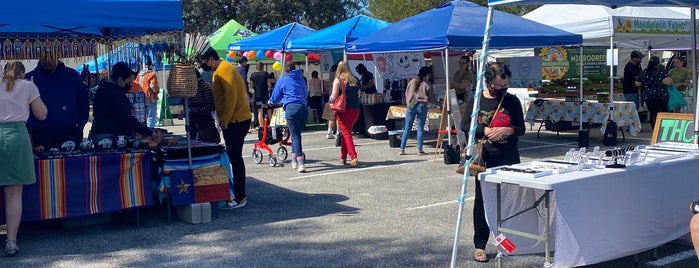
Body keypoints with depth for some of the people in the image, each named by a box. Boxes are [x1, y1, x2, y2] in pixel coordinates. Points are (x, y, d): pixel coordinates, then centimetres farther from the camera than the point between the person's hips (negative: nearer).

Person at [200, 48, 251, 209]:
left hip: (236, 121, -10)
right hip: (236, 120, 10)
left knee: (235, 158, -7)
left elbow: (231, 96, -22)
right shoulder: (220, 70, 19)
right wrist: (223, 119, 15)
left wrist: (224, 120, -17)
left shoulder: (223, 70, -13)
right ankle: (238, 194, 22)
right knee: (234, 158, 14)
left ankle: (239, 198, -3)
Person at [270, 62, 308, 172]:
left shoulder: (282, 80, 11)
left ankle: (301, 163, -15)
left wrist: (270, 101, 38)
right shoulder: (301, 79, 21)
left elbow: (275, 98, 16)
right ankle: (294, 159, 19)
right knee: (297, 134, 15)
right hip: (303, 107, 4)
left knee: (295, 135, -5)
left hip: (291, 108, -4)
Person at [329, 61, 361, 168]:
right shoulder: (354, 80, 9)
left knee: (346, 133, -4)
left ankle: (354, 157, -17)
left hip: (343, 110, -5)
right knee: (346, 132, 18)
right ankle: (343, 157, 24)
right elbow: (358, 95, 14)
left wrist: (330, 100, 10)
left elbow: (333, 97, -10)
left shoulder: (338, 80, -7)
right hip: (355, 110, 5)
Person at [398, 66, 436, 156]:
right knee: (420, 129, 4)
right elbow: (432, 99, 0)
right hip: (422, 107, -3)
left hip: (411, 107, 3)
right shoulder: (427, 85, -4)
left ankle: (402, 149, 5)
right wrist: (436, 101, 20)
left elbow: (406, 94, 12)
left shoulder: (412, 82, 5)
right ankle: (419, 150, 4)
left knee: (407, 129, 6)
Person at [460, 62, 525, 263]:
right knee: (482, 200, 3)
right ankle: (480, 245, 11)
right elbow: (465, 125, -1)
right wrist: (486, 131, -16)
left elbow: (521, 129, 8)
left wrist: (508, 130, -13)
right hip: (485, 159, -2)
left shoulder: (512, 101, 5)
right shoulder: (476, 101, 1)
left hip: (509, 159, 2)